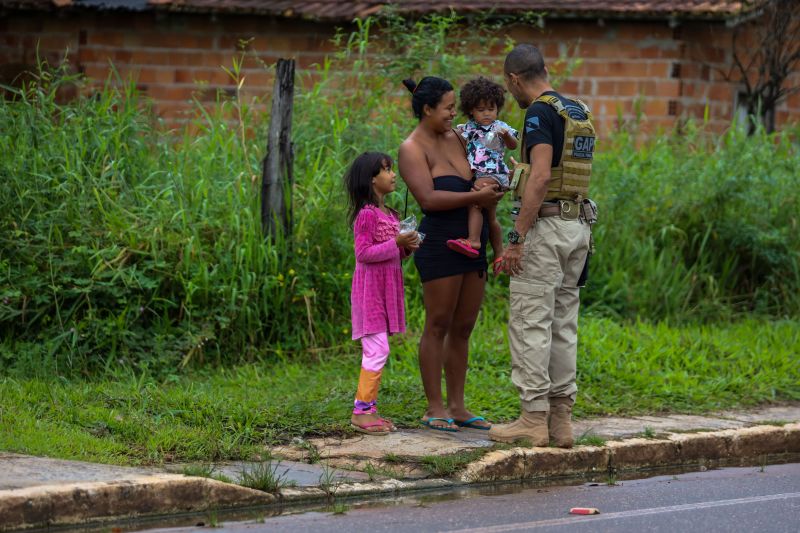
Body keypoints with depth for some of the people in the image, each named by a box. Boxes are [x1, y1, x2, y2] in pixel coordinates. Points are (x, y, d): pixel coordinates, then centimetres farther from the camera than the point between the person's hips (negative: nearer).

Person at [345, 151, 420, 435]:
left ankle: (369, 407, 13)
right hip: (370, 289, -9)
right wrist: (395, 244, -22)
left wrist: (406, 247, 3)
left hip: (386, 289, 9)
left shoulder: (390, 215, 15)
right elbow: (363, 253, -19)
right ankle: (361, 411, -8)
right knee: (377, 349, -11)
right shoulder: (366, 215, -14)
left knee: (376, 351, 10)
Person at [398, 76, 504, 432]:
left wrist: (495, 187, 6)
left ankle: (457, 406, 15)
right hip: (440, 244, -8)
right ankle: (434, 409, 2)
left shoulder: (454, 138, 14)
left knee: (463, 327, 10)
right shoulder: (413, 149, -8)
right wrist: (475, 197, -20)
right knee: (438, 326, -3)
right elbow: (429, 198, -19)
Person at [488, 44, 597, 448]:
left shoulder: (540, 112, -13)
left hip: (545, 225, -9)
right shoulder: (579, 112, 15)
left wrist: (517, 239, -22)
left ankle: (534, 419, -5)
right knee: (562, 324, 10)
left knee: (530, 324, -5)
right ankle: (561, 420, 11)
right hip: (578, 225, 9)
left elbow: (541, 177, -22)